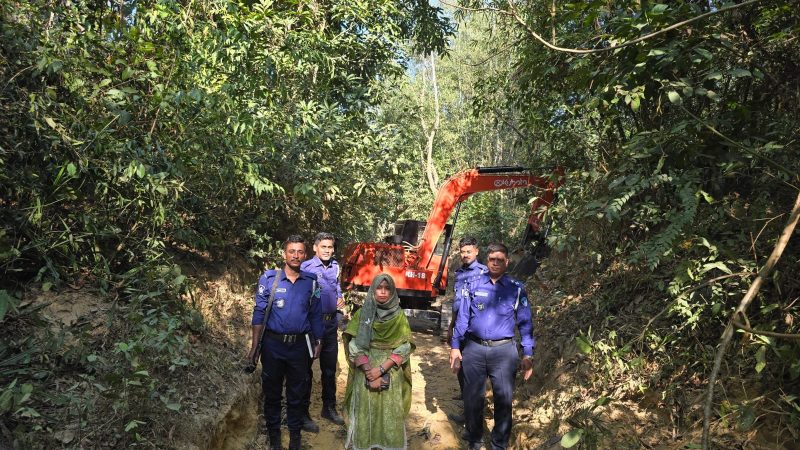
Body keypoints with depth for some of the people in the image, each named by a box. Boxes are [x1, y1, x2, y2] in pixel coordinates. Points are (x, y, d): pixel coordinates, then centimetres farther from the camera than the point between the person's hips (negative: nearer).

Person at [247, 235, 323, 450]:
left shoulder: (311, 281, -1)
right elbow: (259, 313, -4)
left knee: (296, 394, 13)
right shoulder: (268, 279, -6)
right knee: (272, 392, 13)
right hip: (273, 344, -1)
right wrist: (254, 346, -6)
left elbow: (315, 315, 6)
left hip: (300, 345, 1)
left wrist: (316, 342, 7)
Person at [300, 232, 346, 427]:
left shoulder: (335, 266, 6)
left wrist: (340, 298, 2)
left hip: (331, 323, 6)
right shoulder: (306, 267, -14)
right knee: (306, 369, 5)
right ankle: (303, 413, 18)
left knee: (330, 367, 17)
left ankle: (329, 407, 33)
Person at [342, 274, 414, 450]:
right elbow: (354, 345, -4)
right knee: (365, 413, 3)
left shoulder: (399, 316, 2)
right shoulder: (362, 313, 1)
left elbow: (404, 347, -4)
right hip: (365, 371, 0)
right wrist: (369, 371, -14)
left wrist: (381, 369, -14)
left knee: (390, 414, 1)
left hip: (391, 373, 0)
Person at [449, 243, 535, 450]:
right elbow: (462, 317, 5)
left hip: (504, 350, 0)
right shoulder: (473, 285, 4)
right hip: (474, 349, 1)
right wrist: (455, 347, 1)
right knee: (473, 398, 10)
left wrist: (527, 355, 0)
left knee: (504, 399, 4)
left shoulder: (516, 289, 4)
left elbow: (525, 323, 5)